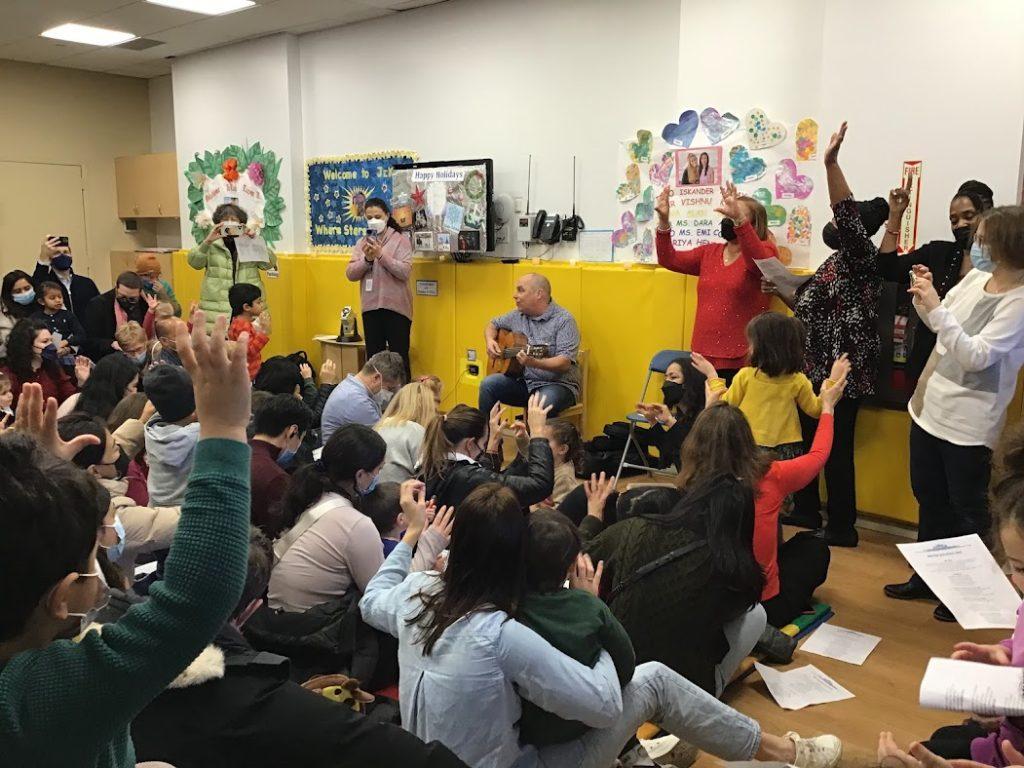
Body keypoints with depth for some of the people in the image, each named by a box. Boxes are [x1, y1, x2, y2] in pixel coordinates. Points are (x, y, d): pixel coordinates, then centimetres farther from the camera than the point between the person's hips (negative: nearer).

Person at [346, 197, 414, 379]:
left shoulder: (400, 239, -2)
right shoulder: (362, 242, 10)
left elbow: (404, 271, -13)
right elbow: (350, 274, 3)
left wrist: (381, 255, -20)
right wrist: (366, 259, -12)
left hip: (396, 307, -4)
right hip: (370, 307, 4)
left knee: (399, 357, 1)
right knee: (373, 357, 11)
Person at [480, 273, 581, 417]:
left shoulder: (564, 320, -12)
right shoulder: (518, 315, 9)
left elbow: (564, 363, -22)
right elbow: (493, 324, 26)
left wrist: (534, 363, -37)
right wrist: (490, 340, 4)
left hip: (557, 383, -6)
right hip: (523, 380, 6)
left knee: (544, 402, -38)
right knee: (488, 384, -18)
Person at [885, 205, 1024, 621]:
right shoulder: (975, 279, 2)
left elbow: (976, 356, -27)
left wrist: (936, 308, -30)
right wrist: (926, 298, -1)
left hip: (968, 423, -8)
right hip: (930, 406, 8)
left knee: (966, 508, 7)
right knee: (928, 497, 19)